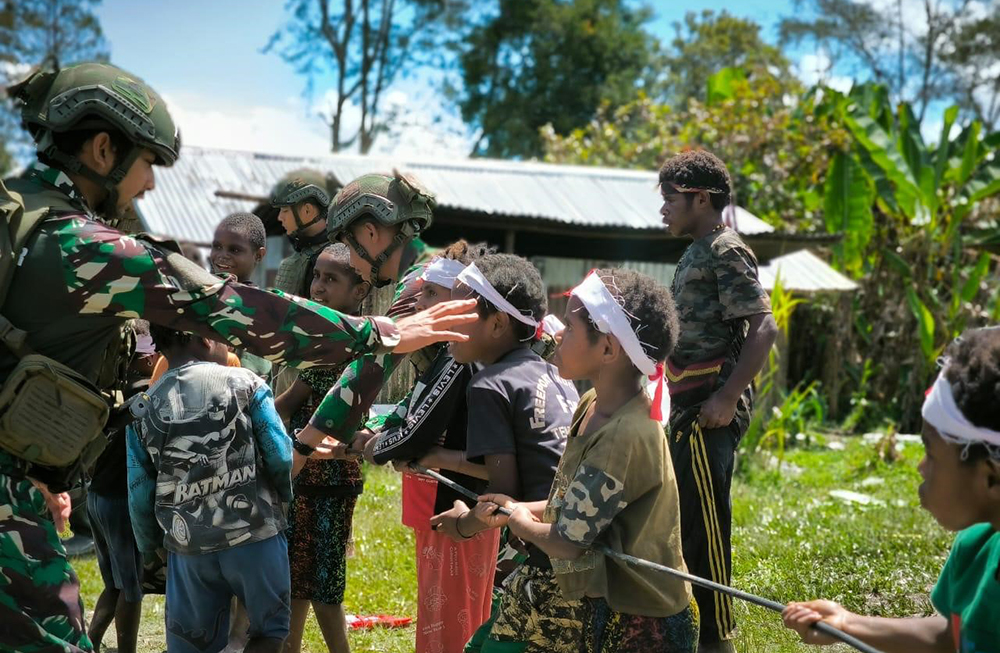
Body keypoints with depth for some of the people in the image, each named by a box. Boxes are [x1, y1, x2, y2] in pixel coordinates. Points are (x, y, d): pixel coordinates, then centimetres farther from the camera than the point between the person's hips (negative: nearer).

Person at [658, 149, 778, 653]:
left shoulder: (725, 252, -12)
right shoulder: (698, 253, 17)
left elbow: (763, 328, -20)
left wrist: (728, 399, -23)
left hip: (708, 409, -10)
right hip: (689, 407, 10)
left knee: (702, 521, -5)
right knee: (687, 519, 17)